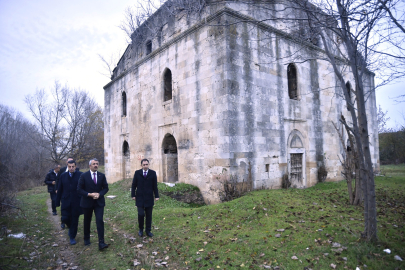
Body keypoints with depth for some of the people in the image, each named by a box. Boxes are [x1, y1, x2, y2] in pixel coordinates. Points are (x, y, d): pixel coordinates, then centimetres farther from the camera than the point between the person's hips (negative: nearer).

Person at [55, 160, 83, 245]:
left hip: (76, 202, -2)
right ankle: (71, 228, 34)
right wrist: (58, 202, 7)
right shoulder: (63, 176, 6)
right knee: (65, 219, -1)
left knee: (74, 220, 5)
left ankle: (72, 237, 23)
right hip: (66, 202, 3)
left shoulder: (81, 175, -5)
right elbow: (60, 190, 9)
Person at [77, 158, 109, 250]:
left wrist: (99, 194, -14)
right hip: (87, 202, 0)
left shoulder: (102, 176, 2)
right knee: (87, 221, 15)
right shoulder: (84, 176, -5)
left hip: (99, 202, 1)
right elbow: (79, 189, -7)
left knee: (100, 221, -10)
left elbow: (105, 188, 4)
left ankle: (101, 243, -9)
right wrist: (90, 194, -18)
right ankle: (86, 239, 37)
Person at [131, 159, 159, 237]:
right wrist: (133, 195, 0)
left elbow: (155, 186, 3)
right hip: (140, 198, 0)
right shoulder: (137, 173, 2)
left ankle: (148, 231, 20)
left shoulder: (153, 173, 1)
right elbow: (134, 185, 5)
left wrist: (156, 196, 0)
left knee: (149, 215, 6)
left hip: (149, 198, 1)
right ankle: (141, 229, 20)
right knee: (141, 214, -2)